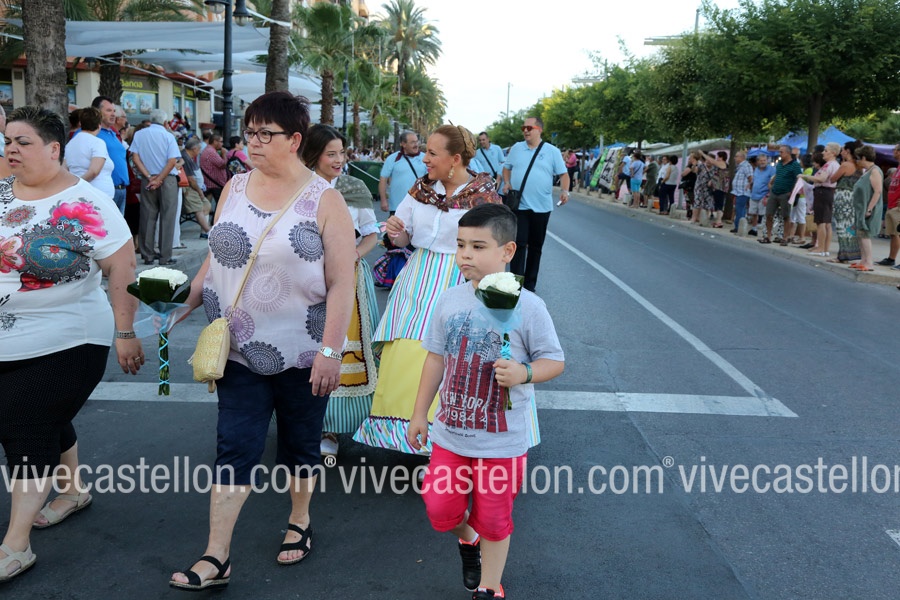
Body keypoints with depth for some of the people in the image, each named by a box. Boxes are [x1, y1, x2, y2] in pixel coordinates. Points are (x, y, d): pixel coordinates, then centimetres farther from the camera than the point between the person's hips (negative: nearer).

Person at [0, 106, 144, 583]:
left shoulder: (87, 206, -13)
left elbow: (122, 270, -13)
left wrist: (125, 333, -14)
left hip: (64, 345, -6)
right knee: (47, 422, 19)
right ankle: (74, 490, 42)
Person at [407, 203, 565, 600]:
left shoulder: (527, 307, -15)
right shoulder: (450, 300, -2)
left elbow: (555, 361, -9)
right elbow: (436, 357, 7)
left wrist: (524, 372, -29)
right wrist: (420, 413, 10)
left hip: (503, 440, -3)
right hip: (450, 432, 4)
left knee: (493, 521, 10)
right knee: (440, 510, 9)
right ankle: (467, 539, 44)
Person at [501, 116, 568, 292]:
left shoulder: (552, 151, 1)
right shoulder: (516, 148, 8)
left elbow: (563, 173, 2)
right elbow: (506, 167, 18)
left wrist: (564, 191, -15)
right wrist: (506, 183, -1)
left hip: (541, 207, 0)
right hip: (519, 205, 0)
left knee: (535, 246, 10)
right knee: (519, 244, -8)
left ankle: (530, 284, 21)